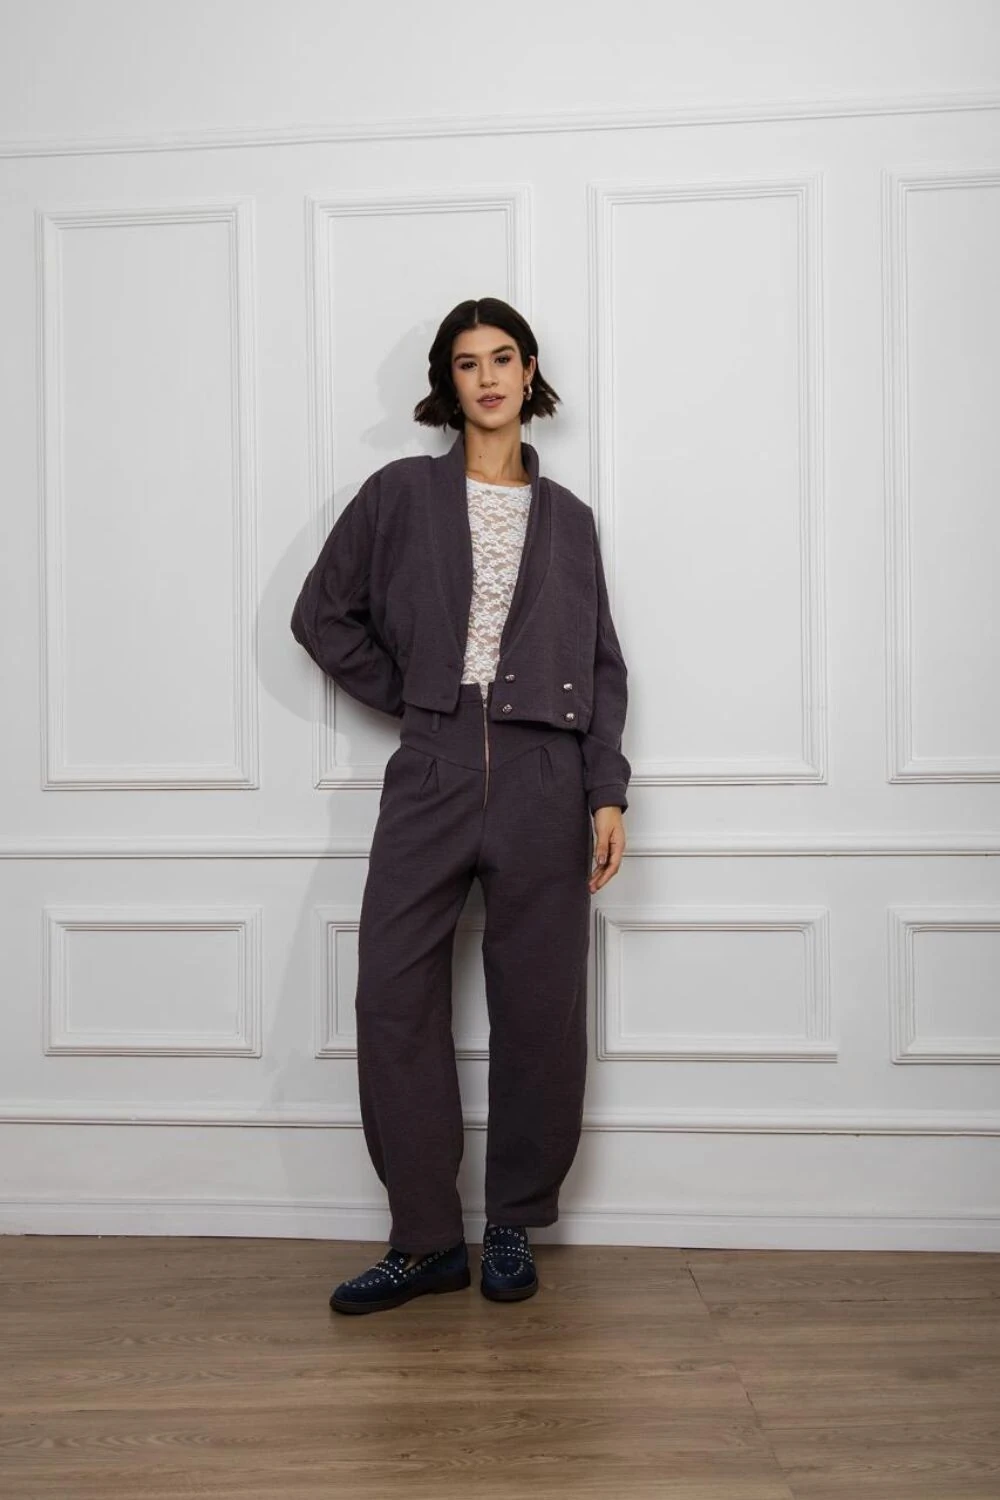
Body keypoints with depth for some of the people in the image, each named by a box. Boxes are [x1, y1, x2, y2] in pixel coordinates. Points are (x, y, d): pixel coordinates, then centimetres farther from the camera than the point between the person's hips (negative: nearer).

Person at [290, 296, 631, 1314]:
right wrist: (405, 695, 3)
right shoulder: (401, 493, 9)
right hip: (430, 772, 0)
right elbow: (323, 615, 11)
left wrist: (608, 793, 2)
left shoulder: (567, 517, 13)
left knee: (539, 1008, 3)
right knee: (393, 999, -3)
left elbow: (602, 664, 10)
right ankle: (427, 1241, 12)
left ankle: (513, 1228, 22)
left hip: (543, 777, 1)